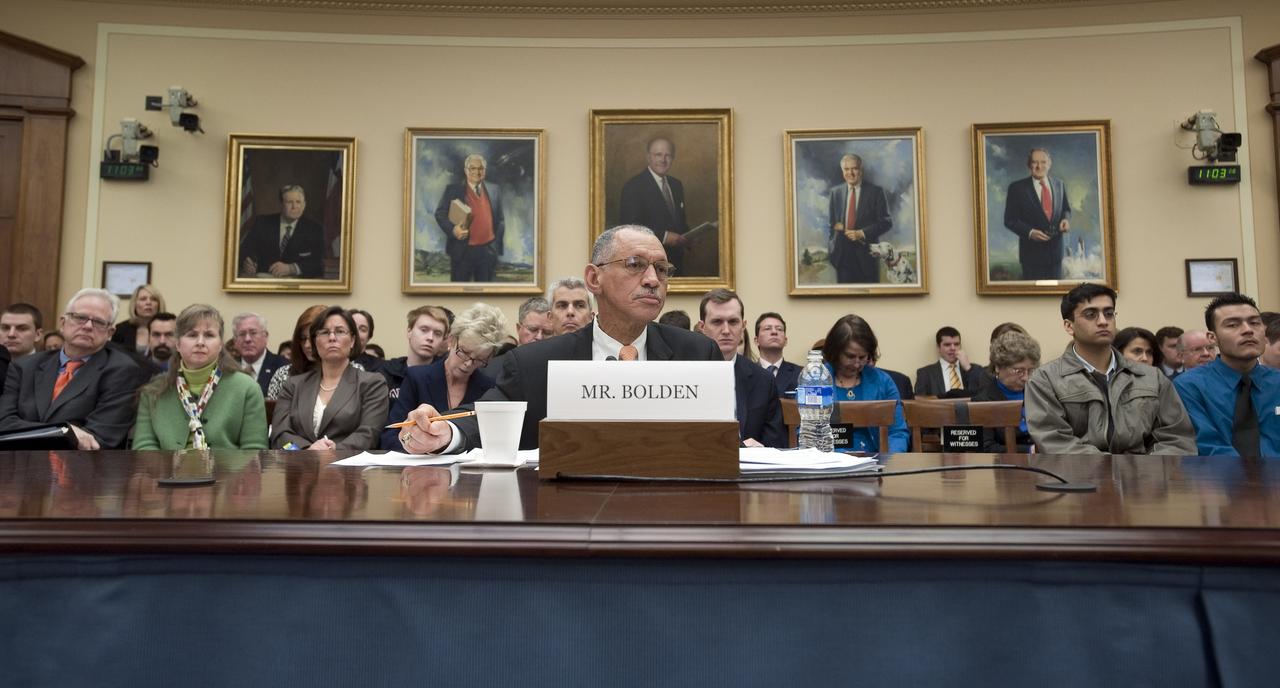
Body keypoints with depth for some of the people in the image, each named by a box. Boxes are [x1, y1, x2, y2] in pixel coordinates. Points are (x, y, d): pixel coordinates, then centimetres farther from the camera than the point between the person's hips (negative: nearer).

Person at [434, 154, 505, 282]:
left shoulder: (494, 189, 9)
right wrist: (452, 230, -16)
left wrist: (497, 242, 5)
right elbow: (440, 213, 2)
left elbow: (500, 219, 13)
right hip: (462, 250, -2)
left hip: (488, 250, 2)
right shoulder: (453, 189, 2)